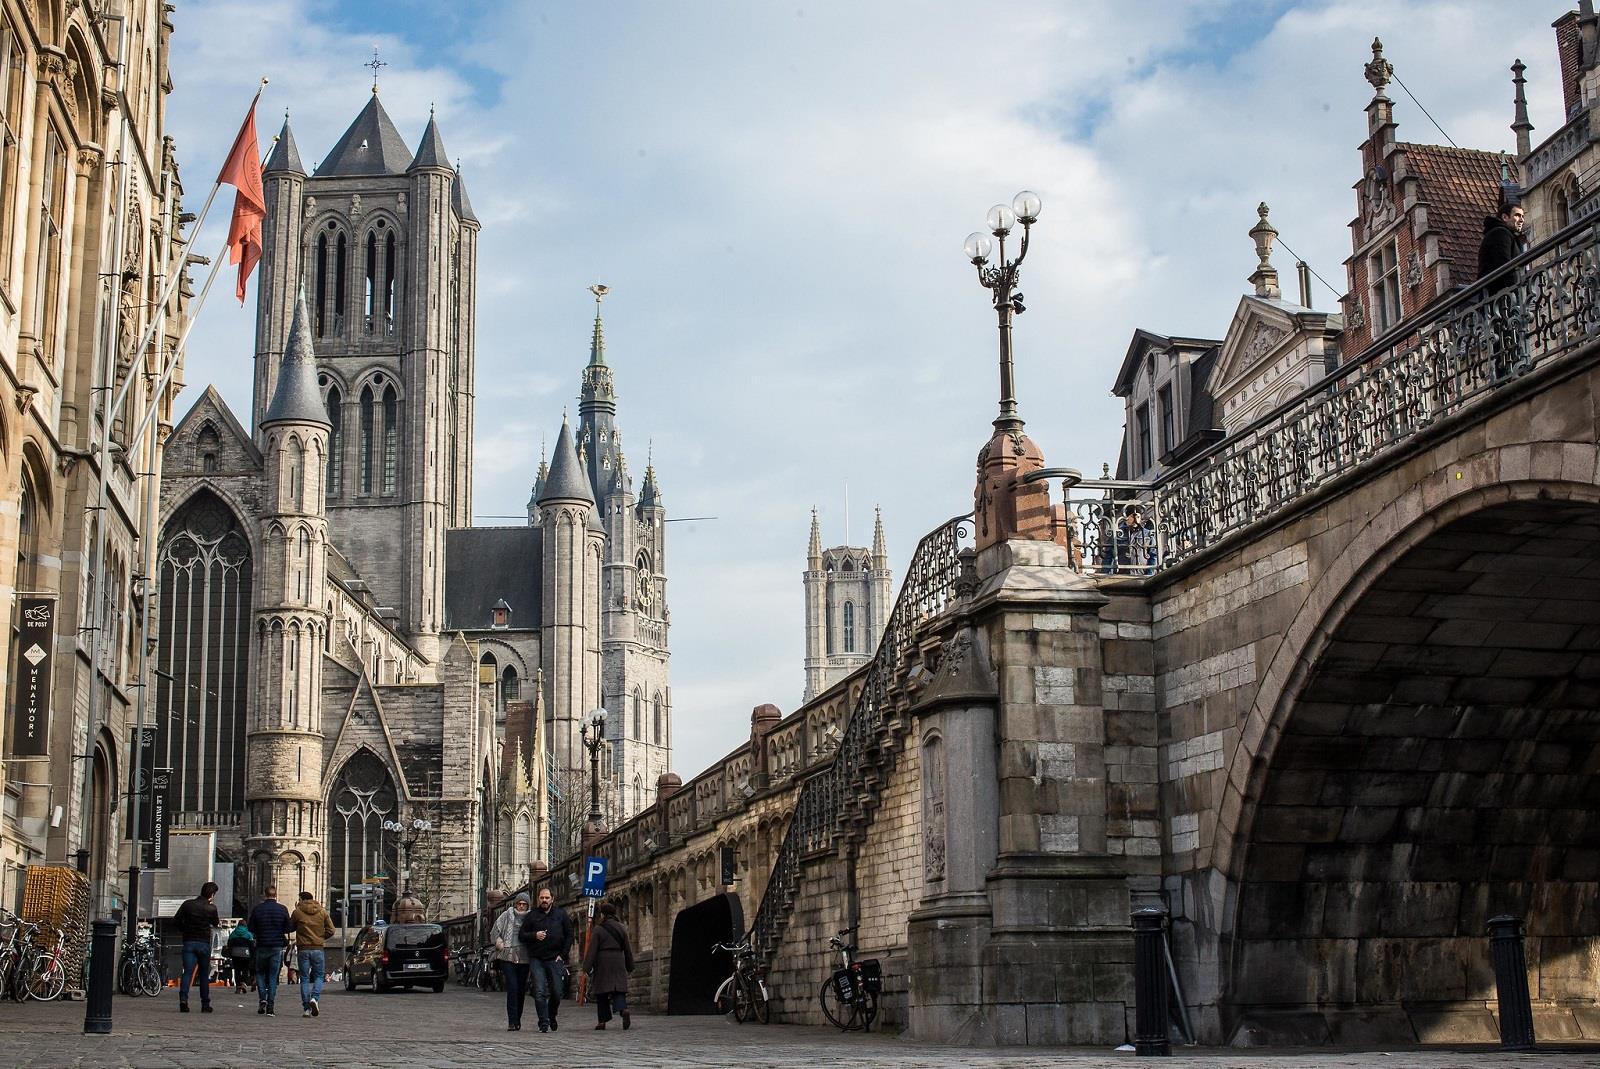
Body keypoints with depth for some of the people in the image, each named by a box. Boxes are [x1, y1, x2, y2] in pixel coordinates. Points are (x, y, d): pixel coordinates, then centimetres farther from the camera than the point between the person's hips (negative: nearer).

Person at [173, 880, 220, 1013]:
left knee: (187, 972, -4)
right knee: (204, 974, 12)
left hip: (189, 942, 1)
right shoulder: (211, 908, -5)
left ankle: (183, 999, -26)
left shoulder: (187, 904, 0)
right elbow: (216, 924, 10)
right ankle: (205, 1005, 14)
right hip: (204, 943, -1)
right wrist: (219, 922, 30)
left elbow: (175, 921, 0)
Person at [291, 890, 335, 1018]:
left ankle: (306, 1008, 1)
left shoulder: (297, 912, -2)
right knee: (318, 976, 11)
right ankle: (315, 998, -15)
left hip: (303, 949, -1)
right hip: (318, 949, 1)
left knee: (304, 979, 6)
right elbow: (330, 930, 1)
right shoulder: (322, 912, 4)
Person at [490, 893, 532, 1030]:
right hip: (508, 957, -2)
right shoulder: (506, 916, 4)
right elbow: (494, 932, 9)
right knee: (512, 989, -12)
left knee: (521, 990, 7)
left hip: (524, 958, 2)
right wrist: (500, 944, -3)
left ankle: (517, 1020, 22)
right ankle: (512, 1022, -13)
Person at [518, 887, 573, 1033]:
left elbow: (569, 936, 11)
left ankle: (552, 1017, 26)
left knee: (557, 993, 2)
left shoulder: (561, 915, 8)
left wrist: (563, 955, 1)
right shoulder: (532, 915, 6)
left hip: (555, 959, 1)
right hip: (536, 959, -1)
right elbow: (521, 935, 6)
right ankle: (544, 1023, -6)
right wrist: (535, 935, -14)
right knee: (540, 992, -9)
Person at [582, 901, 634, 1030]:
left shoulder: (598, 930, -5)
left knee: (601, 993, 6)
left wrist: (587, 967, -6)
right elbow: (628, 949, 13)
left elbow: (592, 950, -8)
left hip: (602, 963, -3)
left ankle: (603, 1020, 7)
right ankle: (623, 1009, -27)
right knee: (618, 990, 1)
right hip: (618, 963, 3)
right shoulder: (621, 928, 9)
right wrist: (630, 966, 21)